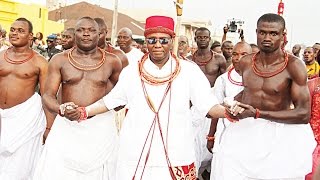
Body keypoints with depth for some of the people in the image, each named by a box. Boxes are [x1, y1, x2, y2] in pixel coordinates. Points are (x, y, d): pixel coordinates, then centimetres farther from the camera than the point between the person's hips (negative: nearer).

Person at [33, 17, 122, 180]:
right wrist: (60, 109, -23)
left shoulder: (111, 61, 3)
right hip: (66, 125, 0)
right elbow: (48, 95, -5)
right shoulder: (59, 60, 2)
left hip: (101, 126, 0)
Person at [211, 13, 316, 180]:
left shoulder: (294, 66, -10)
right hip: (245, 128, 3)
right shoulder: (245, 63, 4)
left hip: (280, 129, -2)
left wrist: (257, 113, -22)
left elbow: (304, 114, -16)